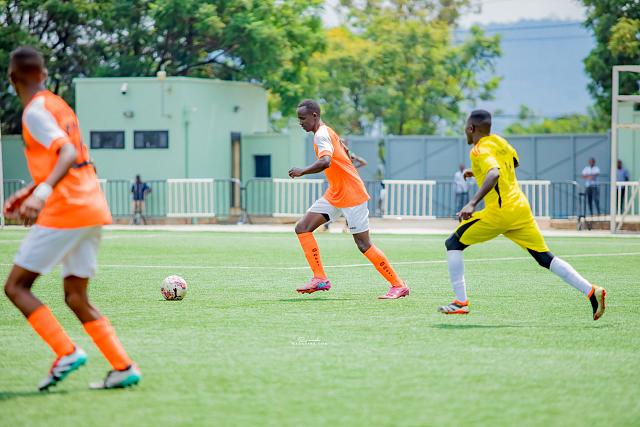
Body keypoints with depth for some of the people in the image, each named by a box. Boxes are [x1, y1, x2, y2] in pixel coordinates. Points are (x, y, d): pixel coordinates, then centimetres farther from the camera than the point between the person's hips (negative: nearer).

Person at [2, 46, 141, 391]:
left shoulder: (35, 111, -8)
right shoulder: (59, 106, 19)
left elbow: (68, 153, -22)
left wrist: (43, 191, -35)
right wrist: (32, 191, 31)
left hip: (65, 211, -8)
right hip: (93, 210, 9)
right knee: (76, 297, 11)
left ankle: (67, 353, -12)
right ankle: (124, 368, 2)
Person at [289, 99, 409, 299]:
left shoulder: (321, 135, -18)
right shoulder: (326, 132, 12)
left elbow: (326, 162, -36)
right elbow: (344, 151, 26)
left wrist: (303, 171, -28)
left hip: (352, 195, -10)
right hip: (335, 194, 10)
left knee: (364, 245, -7)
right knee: (302, 228, 0)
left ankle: (398, 286, 3)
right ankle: (320, 279, -1)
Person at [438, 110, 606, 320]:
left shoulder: (480, 150, -10)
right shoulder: (499, 141, 15)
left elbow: (494, 174, -29)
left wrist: (472, 204, -37)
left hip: (499, 212, -8)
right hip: (521, 208, 8)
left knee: (453, 244, 4)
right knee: (546, 258, 9)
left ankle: (460, 302, -3)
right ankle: (591, 291, -5)